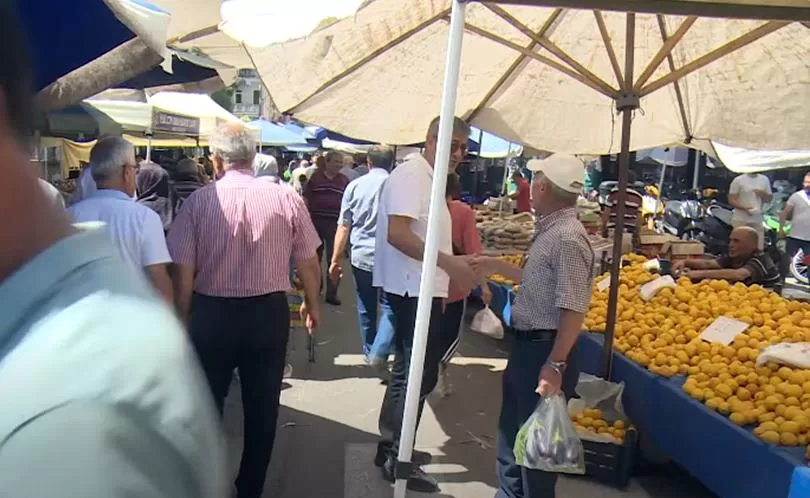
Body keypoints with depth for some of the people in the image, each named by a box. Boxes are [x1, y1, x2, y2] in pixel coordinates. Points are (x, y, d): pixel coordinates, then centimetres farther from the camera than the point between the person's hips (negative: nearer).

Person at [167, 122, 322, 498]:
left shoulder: (199, 201, -10)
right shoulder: (287, 199, -8)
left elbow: (183, 272, -9)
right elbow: (308, 263, -3)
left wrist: (184, 320, 6)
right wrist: (312, 304, 15)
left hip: (211, 313, 0)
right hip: (269, 312, 1)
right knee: (262, 408, 15)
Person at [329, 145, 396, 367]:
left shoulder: (355, 185, 2)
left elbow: (343, 227, 1)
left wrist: (335, 260, 6)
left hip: (361, 257, 3)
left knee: (366, 308, 17)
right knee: (390, 307, 6)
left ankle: (370, 351, 30)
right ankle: (379, 353, -7)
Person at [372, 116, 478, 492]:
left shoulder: (427, 178, 15)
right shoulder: (411, 175, -16)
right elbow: (397, 234, -26)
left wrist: (456, 265, 17)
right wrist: (449, 263, -28)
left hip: (420, 288, 11)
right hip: (414, 289, -11)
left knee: (408, 370, 17)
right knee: (422, 374, -4)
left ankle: (390, 447, 30)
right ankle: (398, 458, 8)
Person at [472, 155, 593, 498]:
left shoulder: (567, 238, -22)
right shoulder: (550, 231, 9)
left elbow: (573, 310, -26)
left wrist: (555, 366, -26)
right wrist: (498, 267, 26)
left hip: (544, 350, -10)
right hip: (527, 344, 10)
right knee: (512, 433, 23)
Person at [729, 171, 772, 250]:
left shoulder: (764, 179, 9)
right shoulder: (738, 180, -5)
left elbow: (770, 198, 16)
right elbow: (731, 200, -6)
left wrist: (763, 194, -7)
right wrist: (745, 208, -22)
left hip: (757, 220, 4)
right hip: (740, 220, -4)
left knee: (759, 249, 1)